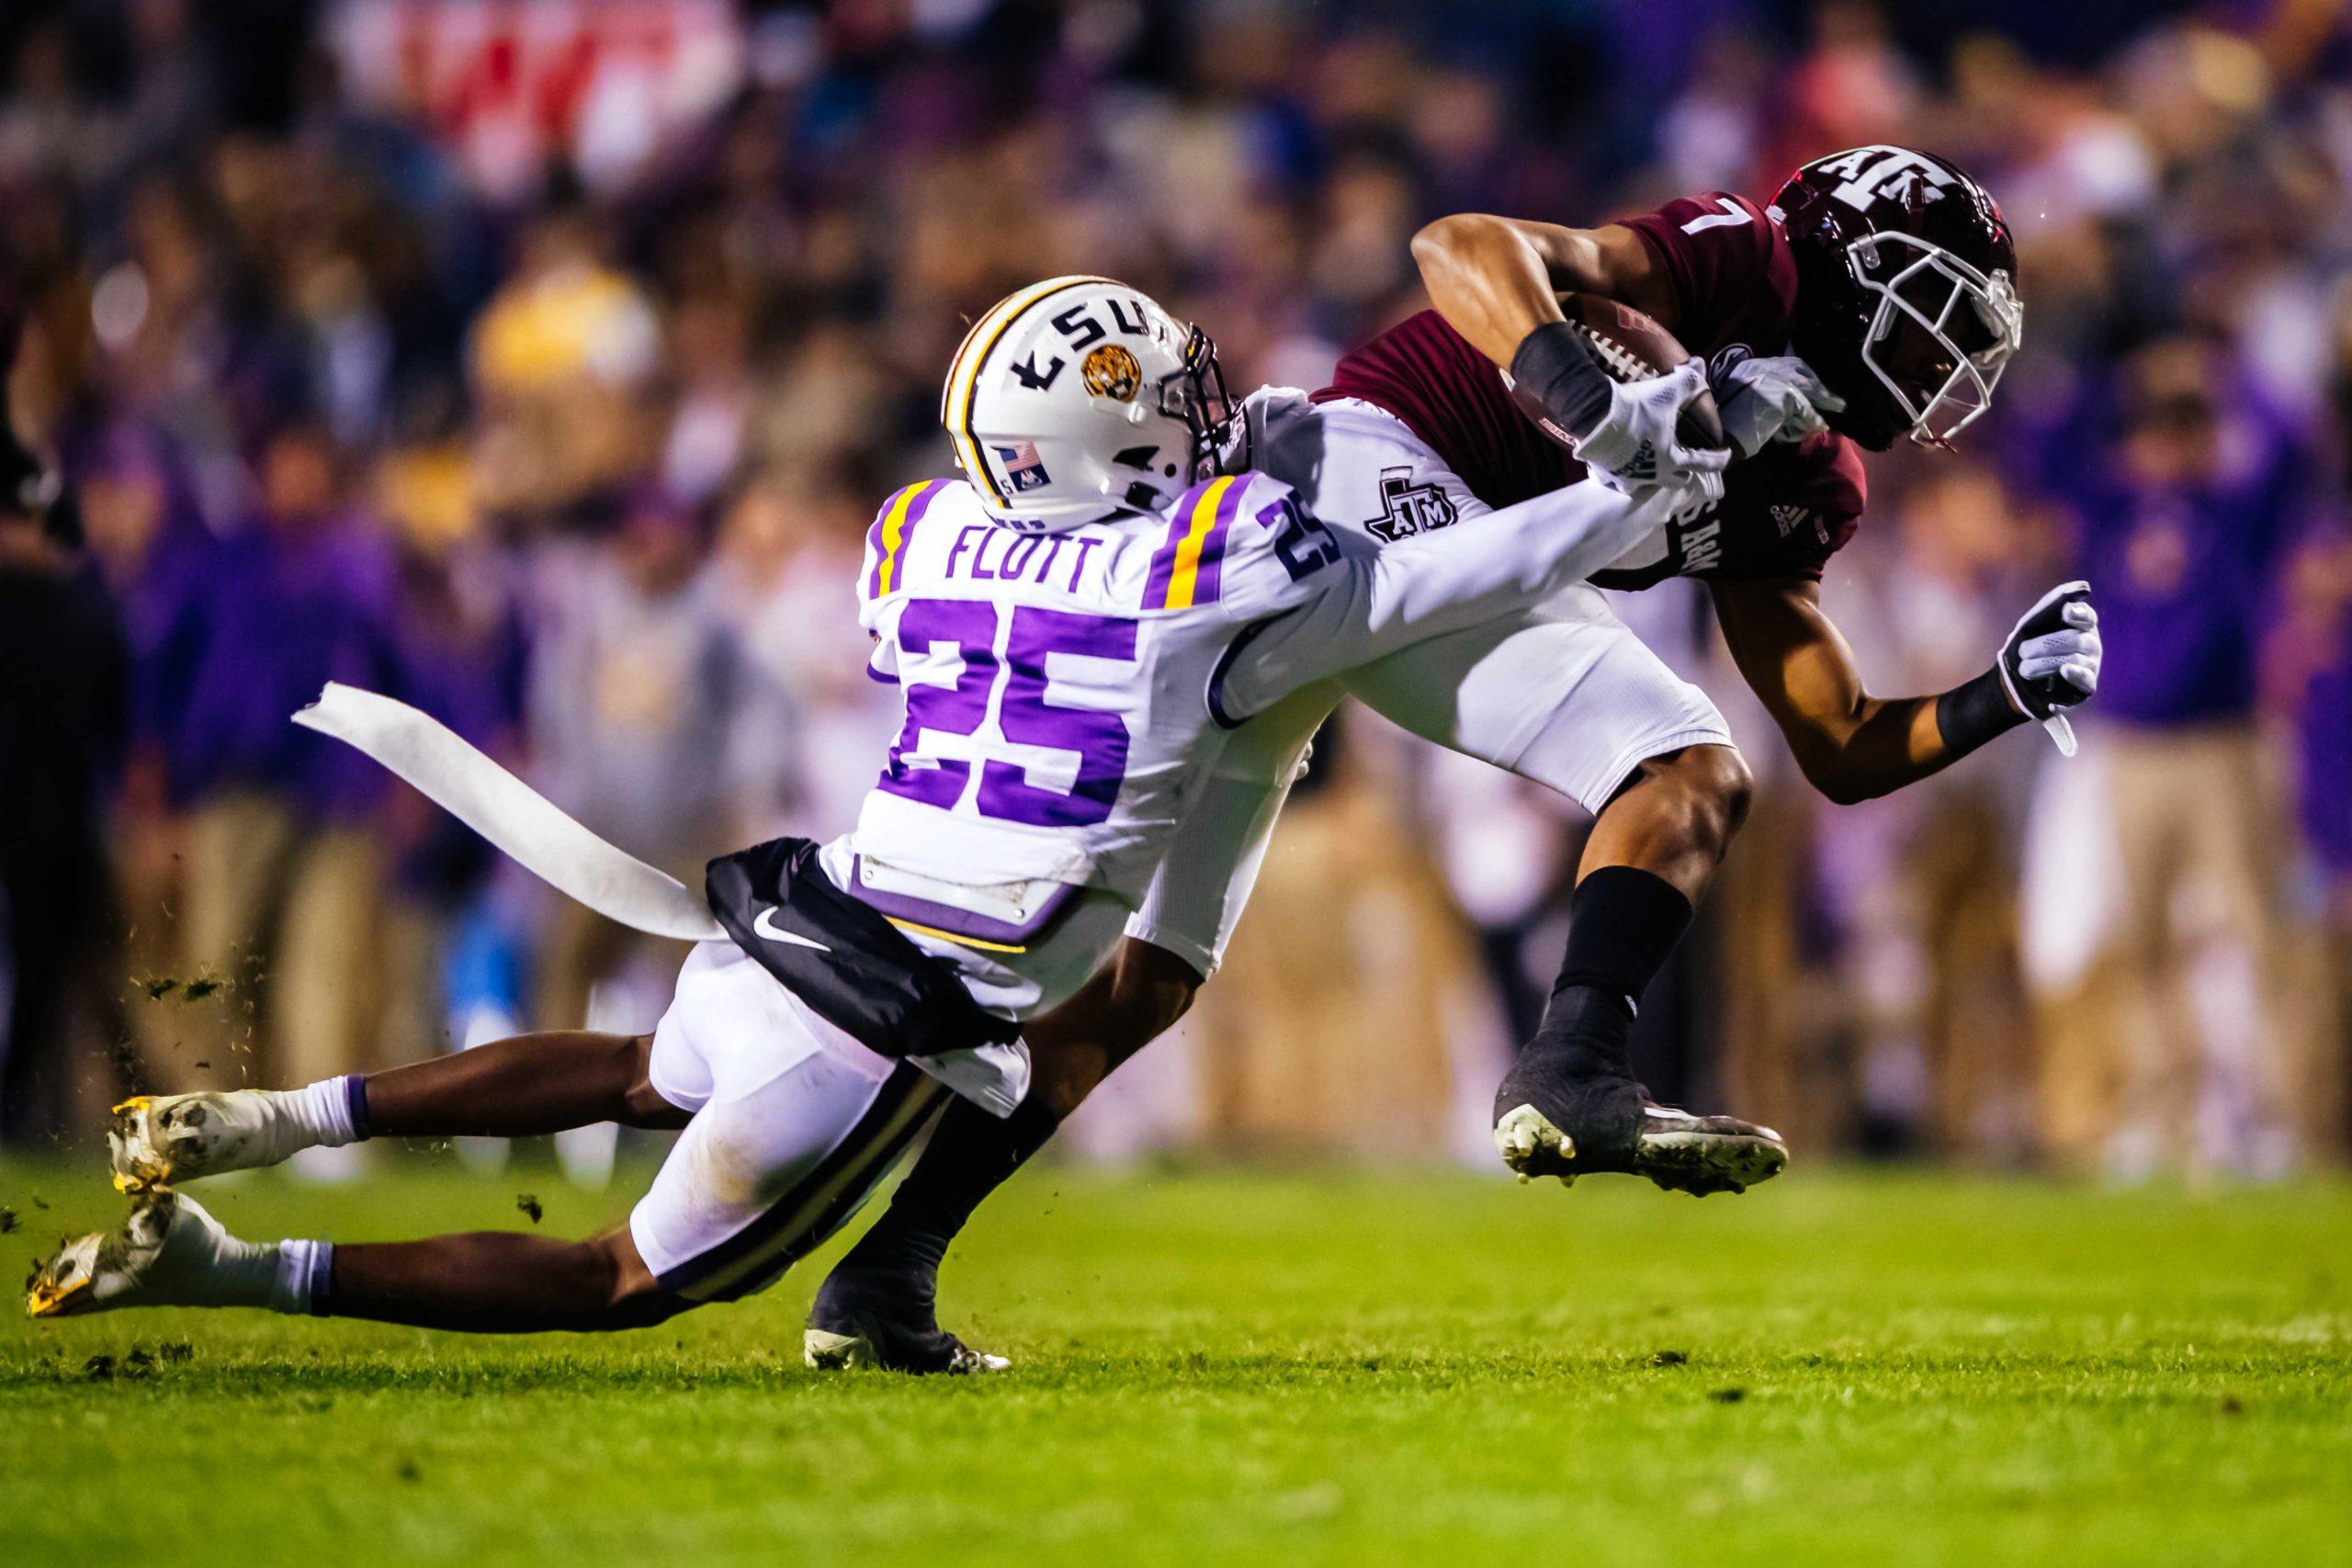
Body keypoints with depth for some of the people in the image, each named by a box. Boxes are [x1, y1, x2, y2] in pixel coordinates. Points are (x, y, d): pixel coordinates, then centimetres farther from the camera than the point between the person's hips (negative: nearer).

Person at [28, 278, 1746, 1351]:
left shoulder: (924, 541, 6)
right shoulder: (1218, 579, -10)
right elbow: (1447, 582, -3)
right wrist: (1648, 489, 9)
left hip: (795, 929, 6)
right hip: (893, 1029, -6)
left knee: (643, 1076, 39)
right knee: (639, 1280, 5)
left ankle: (266, 1119, 28)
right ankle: (228, 1266, -6)